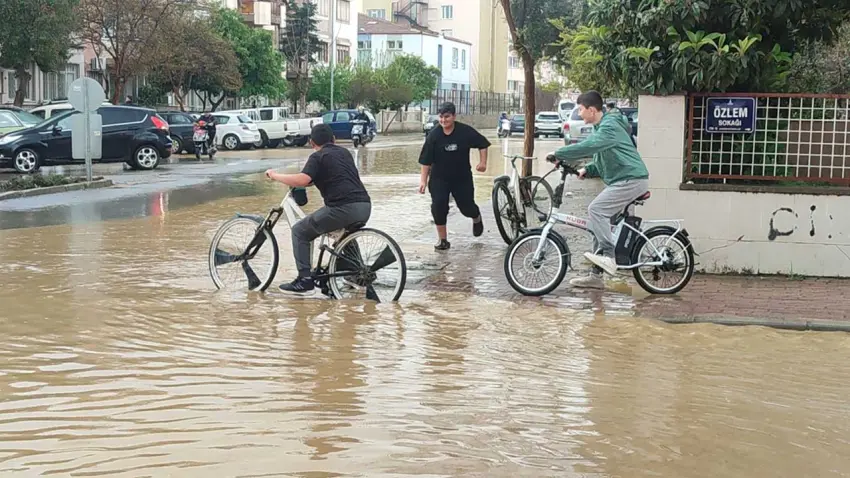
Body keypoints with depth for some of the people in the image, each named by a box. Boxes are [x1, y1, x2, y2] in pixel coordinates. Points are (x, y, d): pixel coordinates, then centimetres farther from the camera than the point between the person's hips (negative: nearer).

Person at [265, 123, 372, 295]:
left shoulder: (317, 157, 2)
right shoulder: (344, 152, 24)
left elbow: (302, 180, -14)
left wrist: (275, 176, -1)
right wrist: (318, 179, 45)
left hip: (343, 208, -7)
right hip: (365, 207, 7)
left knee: (299, 231, 9)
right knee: (345, 232, 39)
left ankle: (305, 280, 2)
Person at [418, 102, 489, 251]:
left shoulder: (465, 131, -12)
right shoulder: (433, 135, -11)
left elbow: (483, 144, 1)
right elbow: (426, 161, -7)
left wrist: (483, 162, -9)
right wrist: (423, 180, -10)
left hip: (462, 177, 0)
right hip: (439, 178, 0)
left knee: (467, 206, 6)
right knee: (438, 206, -12)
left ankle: (477, 218, 44)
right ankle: (442, 239, 3)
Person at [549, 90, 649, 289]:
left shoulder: (609, 127, -16)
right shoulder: (601, 127, 18)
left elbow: (588, 146, -30)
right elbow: (601, 161, 23)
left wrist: (559, 154, -22)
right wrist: (587, 170, 4)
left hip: (632, 179, -11)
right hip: (621, 180, 11)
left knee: (596, 209, -23)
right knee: (600, 218, 8)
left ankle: (608, 257, -22)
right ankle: (596, 276, 11)